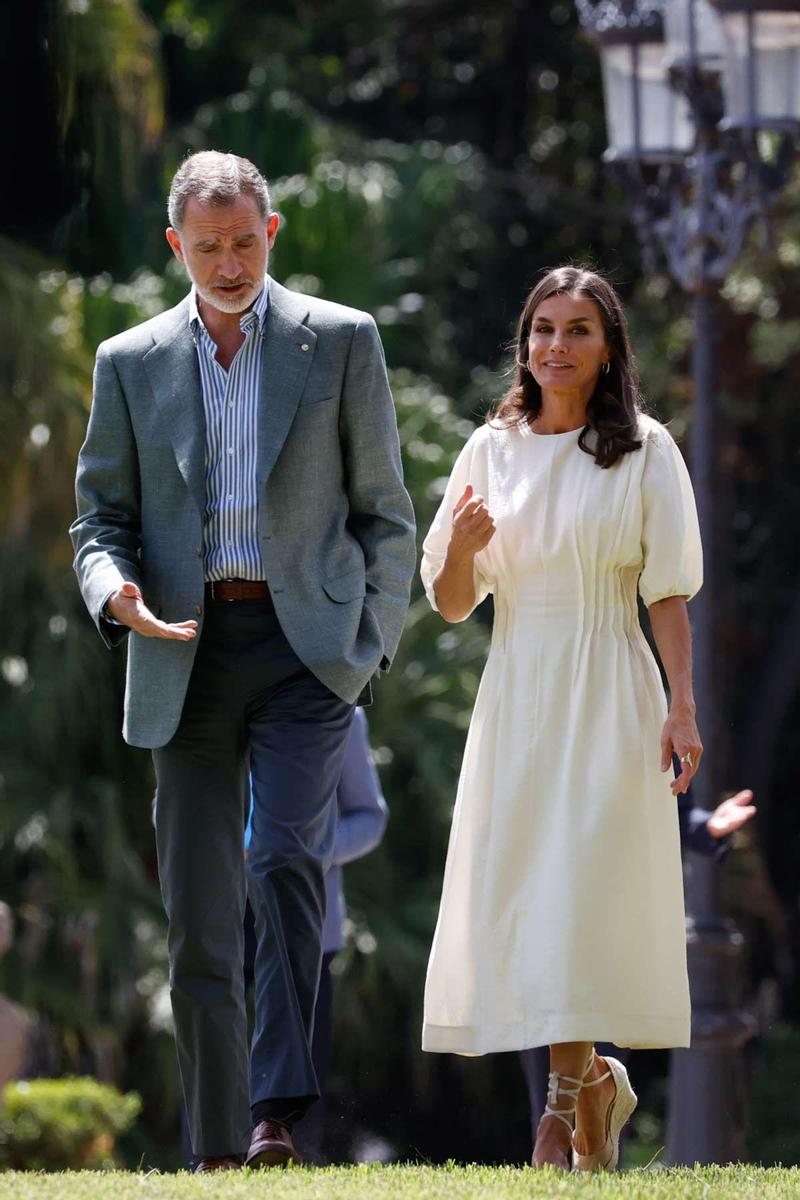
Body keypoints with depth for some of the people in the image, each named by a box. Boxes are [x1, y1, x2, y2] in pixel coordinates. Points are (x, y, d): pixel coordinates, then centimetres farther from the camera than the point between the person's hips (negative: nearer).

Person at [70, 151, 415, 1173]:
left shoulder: (341, 340, 6)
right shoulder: (131, 363, 11)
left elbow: (382, 508, 8)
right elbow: (100, 514, 13)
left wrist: (371, 644, -1)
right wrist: (115, 590, -9)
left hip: (305, 644, -2)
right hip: (186, 657, 2)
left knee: (287, 858, -22)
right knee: (198, 914, 0)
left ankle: (278, 1113, -24)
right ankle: (219, 1151, 6)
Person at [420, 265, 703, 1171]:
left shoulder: (644, 450, 0)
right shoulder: (492, 449, 9)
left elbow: (668, 593, -2)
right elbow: (451, 604, 9)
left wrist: (682, 706, -10)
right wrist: (462, 544, -12)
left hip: (607, 697, -4)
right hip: (515, 693, 4)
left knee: (578, 893, -12)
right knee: (514, 890, 3)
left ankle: (567, 1100, -8)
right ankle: (596, 1080, 21)